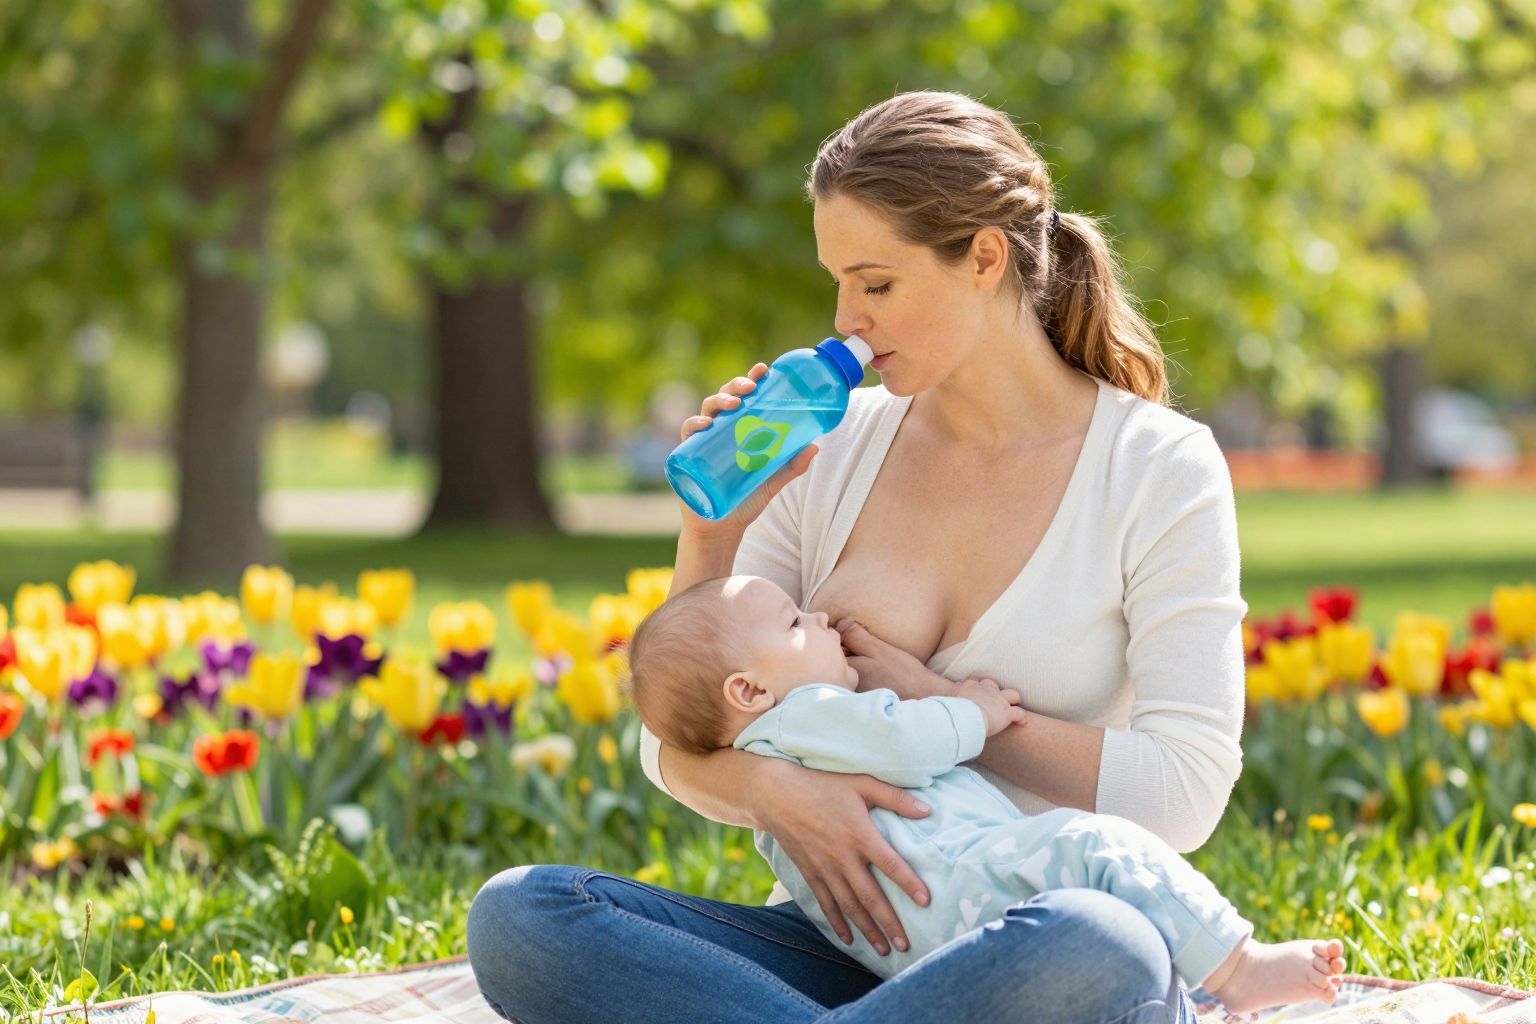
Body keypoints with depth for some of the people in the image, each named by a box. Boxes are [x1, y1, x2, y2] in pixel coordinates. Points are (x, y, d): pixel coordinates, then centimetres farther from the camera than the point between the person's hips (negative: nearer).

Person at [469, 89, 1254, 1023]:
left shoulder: (1159, 469, -1)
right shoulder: (830, 448, 9)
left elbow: (1184, 793, -10)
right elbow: (681, 753, 8)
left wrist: (932, 705, -9)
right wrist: (709, 542, -10)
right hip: (838, 944, 4)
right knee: (517, 915, -24)